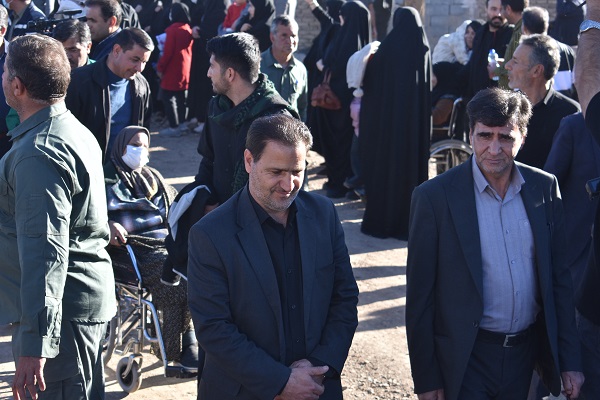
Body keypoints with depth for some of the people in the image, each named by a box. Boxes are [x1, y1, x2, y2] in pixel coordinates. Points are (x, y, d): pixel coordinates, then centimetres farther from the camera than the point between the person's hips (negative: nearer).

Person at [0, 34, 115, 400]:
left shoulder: (39, 153, -21)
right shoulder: (74, 130, 12)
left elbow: (45, 252, -26)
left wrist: (34, 345, -26)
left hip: (59, 311, -10)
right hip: (88, 301, 11)